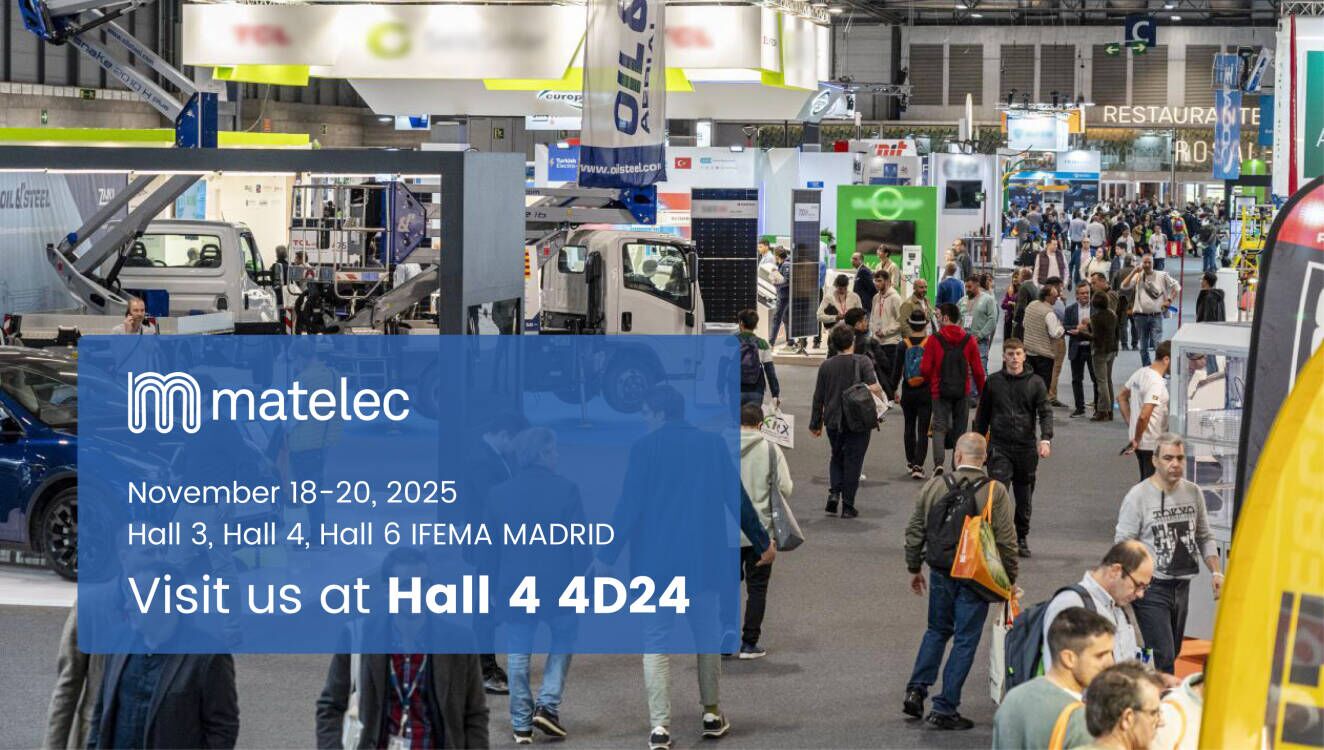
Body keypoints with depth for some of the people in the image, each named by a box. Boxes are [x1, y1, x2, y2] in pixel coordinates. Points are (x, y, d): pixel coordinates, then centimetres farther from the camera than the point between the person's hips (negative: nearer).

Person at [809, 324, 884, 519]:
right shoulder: (862, 363, -8)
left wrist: (815, 424, 13)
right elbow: (874, 388, -22)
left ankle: (834, 493, 0)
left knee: (837, 457, 21)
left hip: (833, 421, 3)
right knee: (853, 461, 6)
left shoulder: (826, 366, 1)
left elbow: (818, 398, 5)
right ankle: (848, 506, 5)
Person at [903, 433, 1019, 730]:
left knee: (937, 631, 22)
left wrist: (914, 568, 19)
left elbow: (914, 531, 5)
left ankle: (916, 690, 13)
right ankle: (945, 708, 4)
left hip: (941, 572, 3)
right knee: (965, 640, 5)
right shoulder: (995, 491, -9)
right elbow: (1006, 541, -8)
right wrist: (1009, 579, 4)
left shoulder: (934, 485, -2)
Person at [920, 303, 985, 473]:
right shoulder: (969, 340, -1)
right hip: (963, 391, 2)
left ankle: (939, 462, -17)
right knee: (960, 428, 11)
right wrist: (982, 391, 12)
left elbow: (925, 368, -6)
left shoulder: (934, 340, -7)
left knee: (939, 426, 2)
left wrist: (929, 384, 14)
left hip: (940, 391, -2)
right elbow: (978, 370, 0)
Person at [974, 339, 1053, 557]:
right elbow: (982, 414, 13)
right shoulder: (993, 382, 4)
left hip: (1026, 448, 1)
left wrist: (1045, 439, -19)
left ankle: (1022, 538, 26)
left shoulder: (1035, 383, 3)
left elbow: (1045, 412, -3)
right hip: (999, 447, -1)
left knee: (1024, 498, 11)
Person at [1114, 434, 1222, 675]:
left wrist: (1216, 572, 4)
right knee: (1162, 657, -14)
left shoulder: (1194, 492, 7)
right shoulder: (1138, 497, -10)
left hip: (1182, 585, 6)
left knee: (1173, 653, 13)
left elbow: (1204, 538, 17)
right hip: (1151, 588, -6)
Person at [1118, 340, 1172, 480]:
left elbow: (1121, 397, 17)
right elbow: (1144, 416, -31)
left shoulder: (1140, 373, 4)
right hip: (1153, 444, -9)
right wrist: (1137, 440, -18)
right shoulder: (1157, 383, -24)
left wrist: (1130, 424, 14)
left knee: (1145, 482, 20)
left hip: (1140, 442, 9)